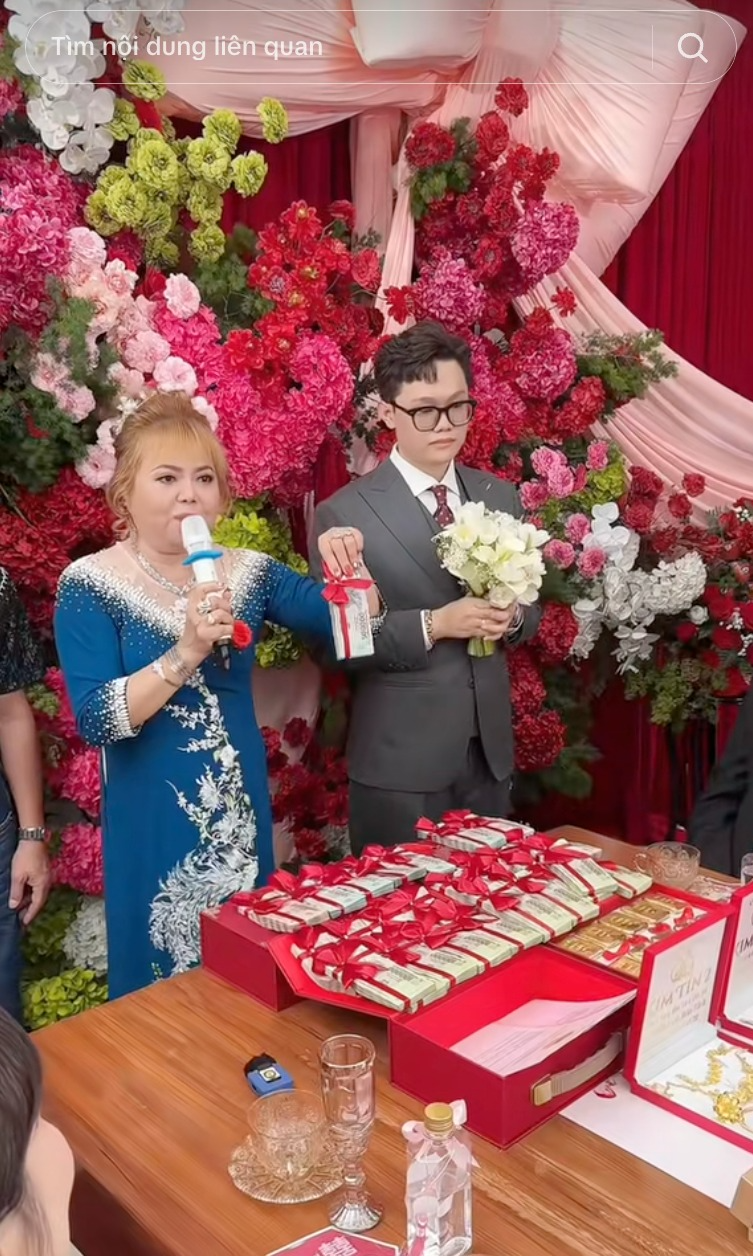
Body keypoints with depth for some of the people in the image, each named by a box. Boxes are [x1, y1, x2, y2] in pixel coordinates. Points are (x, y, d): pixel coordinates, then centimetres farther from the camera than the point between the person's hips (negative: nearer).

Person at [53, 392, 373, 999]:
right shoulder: (90, 585, -11)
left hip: (240, 814, 4)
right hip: (150, 821, -4)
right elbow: (95, 720, -19)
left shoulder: (250, 572, 1)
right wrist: (185, 652, -30)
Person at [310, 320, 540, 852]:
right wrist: (433, 624, -22)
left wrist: (511, 617, -11)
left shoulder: (500, 497, 5)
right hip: (399, 764, -5)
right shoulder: (345, 513, -10)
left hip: (490, 752, 5)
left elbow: (530, 608, 12)